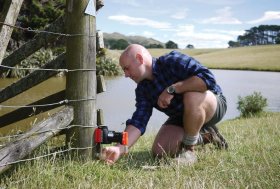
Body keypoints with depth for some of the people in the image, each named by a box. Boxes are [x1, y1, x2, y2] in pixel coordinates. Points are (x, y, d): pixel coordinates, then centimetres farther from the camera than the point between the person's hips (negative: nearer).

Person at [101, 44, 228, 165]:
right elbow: (138, 122, -14)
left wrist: (171, 89, -33)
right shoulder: (142, 89, -4)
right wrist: (119, 148, -28)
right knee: (159, 151, -9)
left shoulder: (173, 61, -24)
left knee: (192, 96, -39)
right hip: (182, 117, 7)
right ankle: (205, 135, 12)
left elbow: (207, 78, -35)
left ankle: (188, 150, -18)